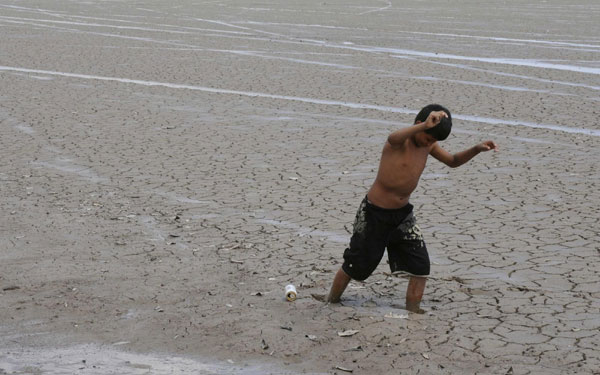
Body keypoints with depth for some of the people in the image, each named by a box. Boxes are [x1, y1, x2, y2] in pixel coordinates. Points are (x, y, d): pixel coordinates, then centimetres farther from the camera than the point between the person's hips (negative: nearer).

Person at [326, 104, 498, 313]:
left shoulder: (428, 145, 2)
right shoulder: (401, 141, -21)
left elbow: (453, 161, 17)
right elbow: (393, 138, -48)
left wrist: (476, 149, -1)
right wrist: (425, 126, -63)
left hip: (403, 213, 6)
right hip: (374, 213, -6)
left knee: (420, 264, -3)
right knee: (357, 265, 6)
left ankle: (413, 309, 10)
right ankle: (331, 302, 28)